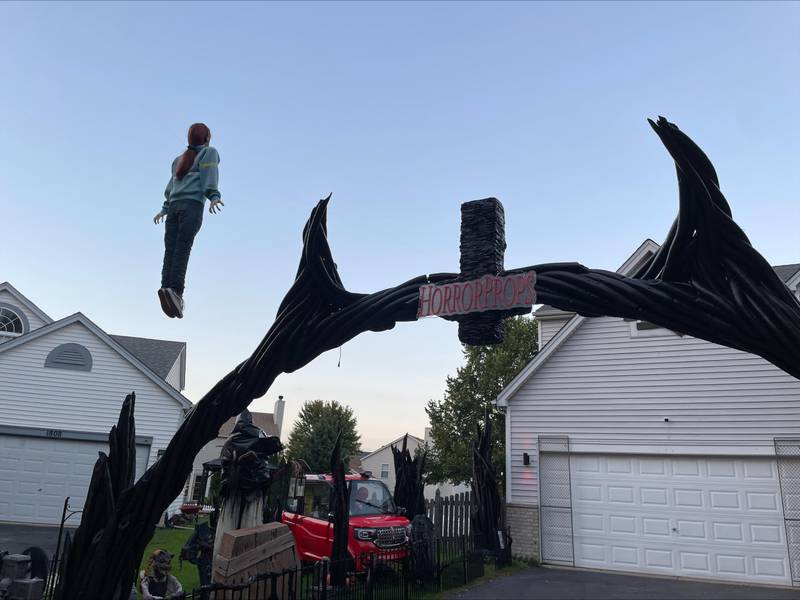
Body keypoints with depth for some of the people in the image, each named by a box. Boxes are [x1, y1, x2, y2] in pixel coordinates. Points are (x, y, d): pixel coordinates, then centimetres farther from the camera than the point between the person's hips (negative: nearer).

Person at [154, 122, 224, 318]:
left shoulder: (179, 159, 32)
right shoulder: (210, 152, 17)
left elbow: (171, 186, 23)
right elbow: (209, 178, -1)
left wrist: (165, 208, 20)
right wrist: (214, 196, -13)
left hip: (173, 205, 5)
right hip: (193, 203, -5)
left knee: (170, 249, -6)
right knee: (183, 248, -17)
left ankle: (166, 287, -25)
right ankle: (176, 290, -31)